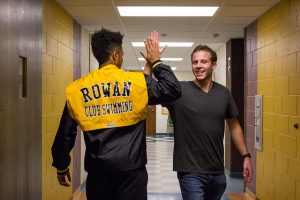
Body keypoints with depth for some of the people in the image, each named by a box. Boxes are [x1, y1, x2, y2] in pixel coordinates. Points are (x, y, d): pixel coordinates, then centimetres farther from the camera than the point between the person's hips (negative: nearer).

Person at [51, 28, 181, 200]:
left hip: (98, 168, 3)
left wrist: (61, 166, 19)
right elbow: (174, 90, -2)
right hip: (131, 168, -2)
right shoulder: (137, 82, -8)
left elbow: (65, 134, 5)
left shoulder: (77, 89, 0)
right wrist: (156, 62, 9)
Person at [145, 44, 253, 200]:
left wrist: (245, 155, 11)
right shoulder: (179, 90, -11)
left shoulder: (224, 93, 2)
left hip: (218, 172, 5)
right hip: (191, 173, -5)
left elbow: (234, 126, 12)